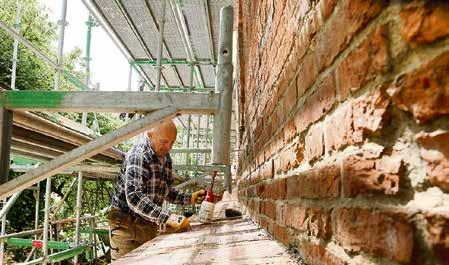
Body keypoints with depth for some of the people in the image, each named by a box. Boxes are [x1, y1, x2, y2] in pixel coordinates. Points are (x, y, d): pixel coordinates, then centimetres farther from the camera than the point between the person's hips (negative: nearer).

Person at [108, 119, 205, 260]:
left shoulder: (166, 158, 6)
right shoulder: (138, 155, -19)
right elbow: (133, 197, -31)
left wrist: (190, 198, 1)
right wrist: (166, 217, -39)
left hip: (150, 226, 7)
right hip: (127, 226, -7)